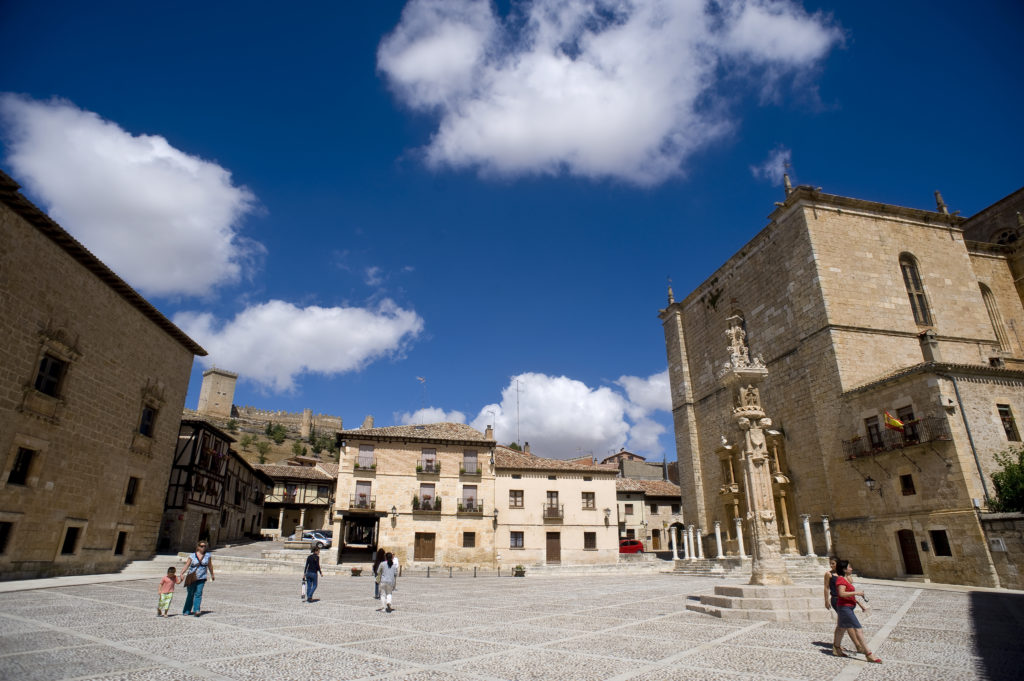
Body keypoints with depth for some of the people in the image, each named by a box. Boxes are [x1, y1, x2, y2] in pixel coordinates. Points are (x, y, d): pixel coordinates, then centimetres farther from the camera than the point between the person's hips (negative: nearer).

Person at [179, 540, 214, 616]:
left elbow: (210, 566, 14)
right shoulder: (192, 556, -2)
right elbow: (186, 565, -10)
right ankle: (186, 611, 22)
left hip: (201, 578, 1)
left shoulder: (208, 556, 3)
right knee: (190, 594, 6)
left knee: (198, 594, -9)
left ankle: (196, 610, -11)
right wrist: (182, 574, -24)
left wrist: (212, 575, 21)